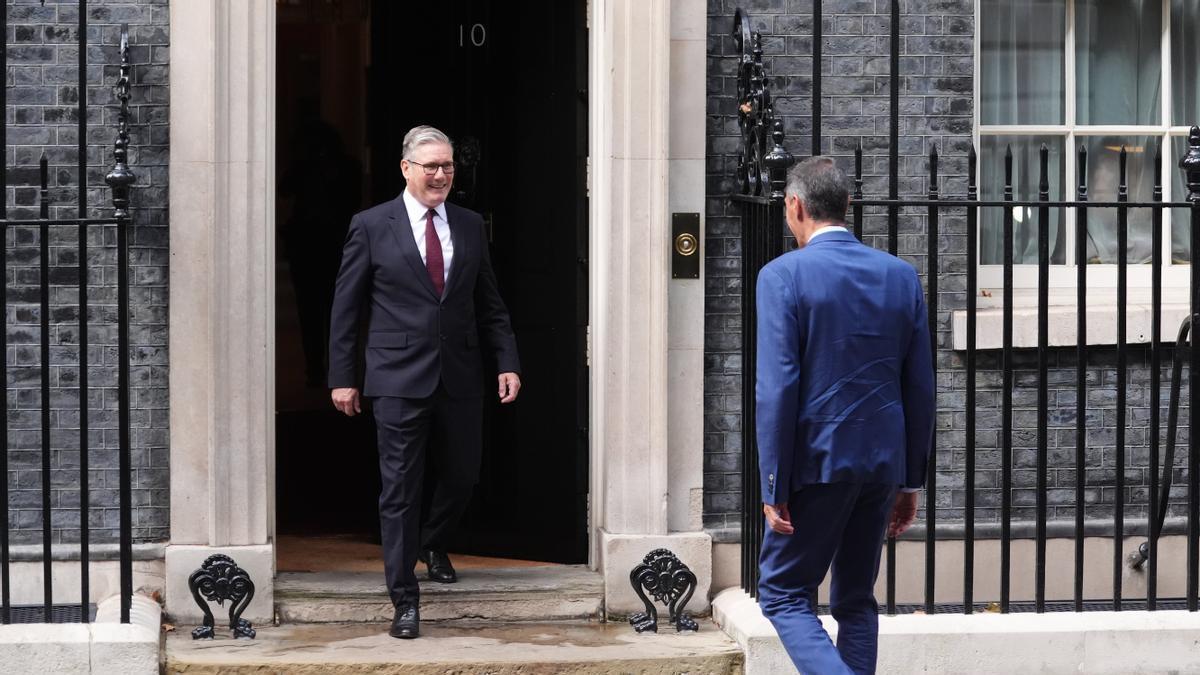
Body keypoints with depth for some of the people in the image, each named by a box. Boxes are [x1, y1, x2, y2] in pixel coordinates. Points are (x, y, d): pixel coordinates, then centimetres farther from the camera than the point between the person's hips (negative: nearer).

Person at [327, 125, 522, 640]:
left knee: (462, 477, 14)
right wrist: (341, 376, -3)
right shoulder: (371, 226, -2)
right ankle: (405, 600, 4)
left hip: (461, 378, 4)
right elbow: (345, 308, 0)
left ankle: (433, 543, 46)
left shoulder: (470, 226, 9)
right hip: (399, 379, -4)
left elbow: (489, 304, 13)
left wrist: (507, 362, 2)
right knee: (400, 489, -2)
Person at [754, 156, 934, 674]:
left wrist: (774, 486, -10)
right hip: (883, 464, 5)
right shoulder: (900, 276, 5)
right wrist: (911, 480, 15)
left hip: (818, 461, -5)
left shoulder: (783, 275, -10)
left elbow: (777, 389, -15)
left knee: (784, 595, 4)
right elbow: (920, 387, 8)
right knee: (856, 601, 16)